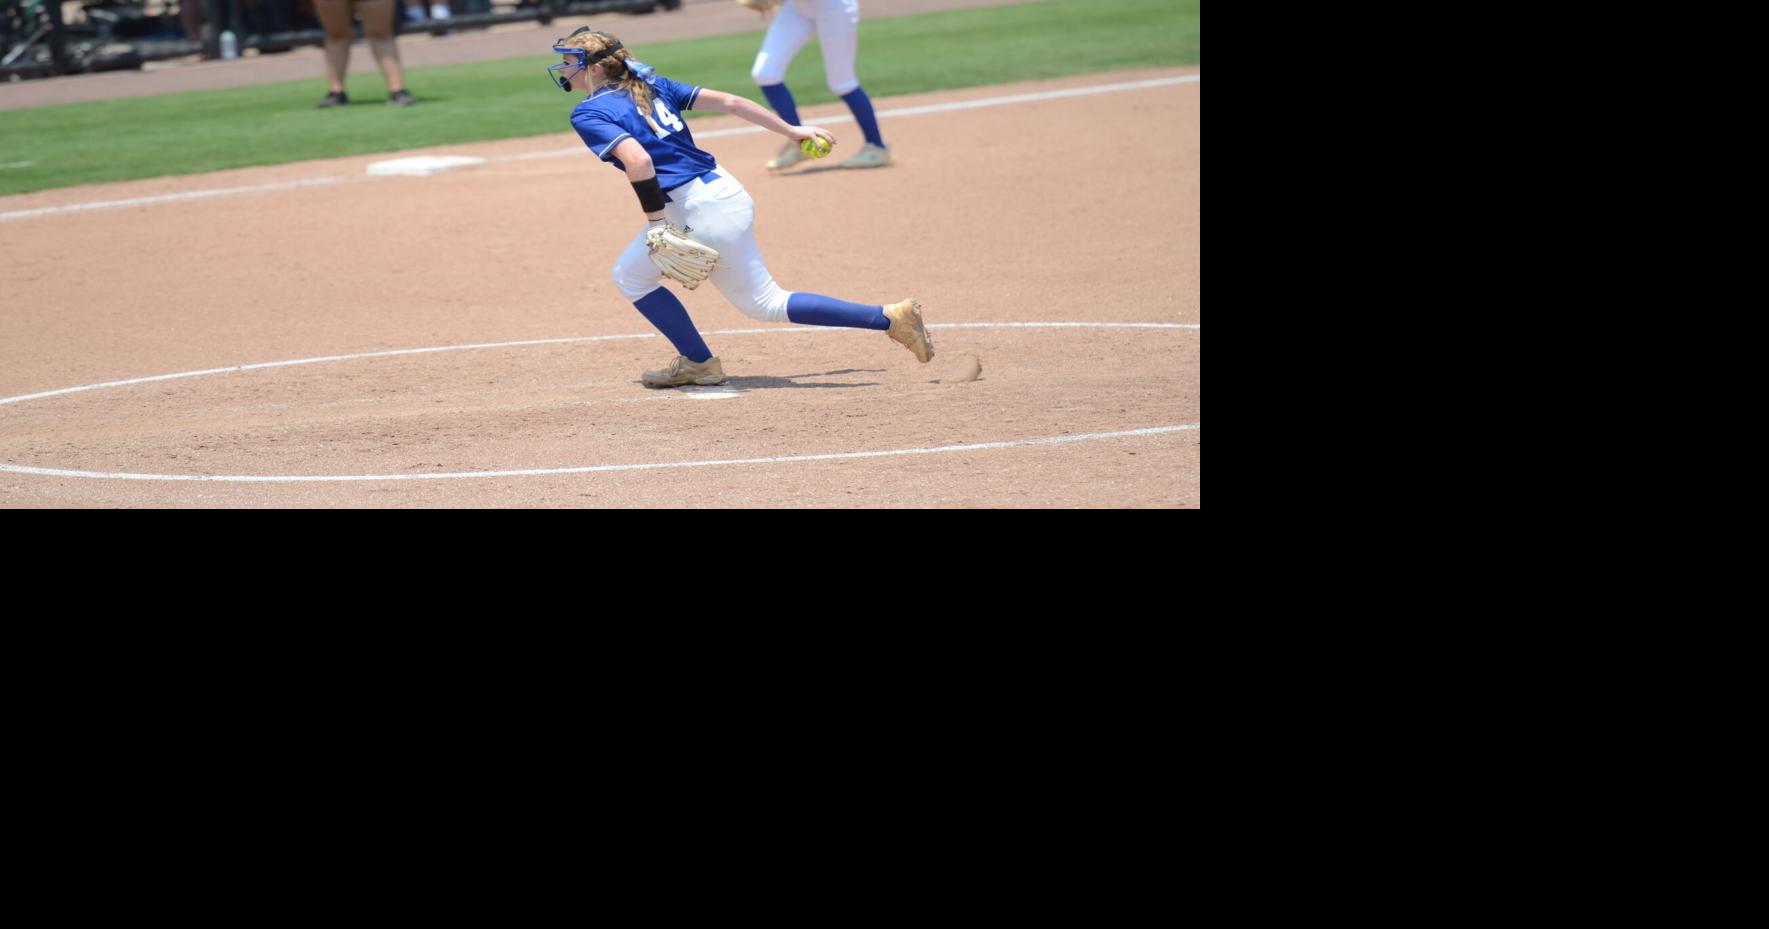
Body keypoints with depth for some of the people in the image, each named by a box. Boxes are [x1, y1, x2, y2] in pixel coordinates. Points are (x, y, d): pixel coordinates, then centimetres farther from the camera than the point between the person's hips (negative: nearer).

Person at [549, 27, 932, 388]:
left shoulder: (589, 114, -8)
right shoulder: (651, 84, 15)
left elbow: (638, 159, -25)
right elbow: (727, 101, 11)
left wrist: (656, 224, -22)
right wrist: (790, 130, 14)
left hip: (705, 214, -9)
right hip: (723, 190, 9)